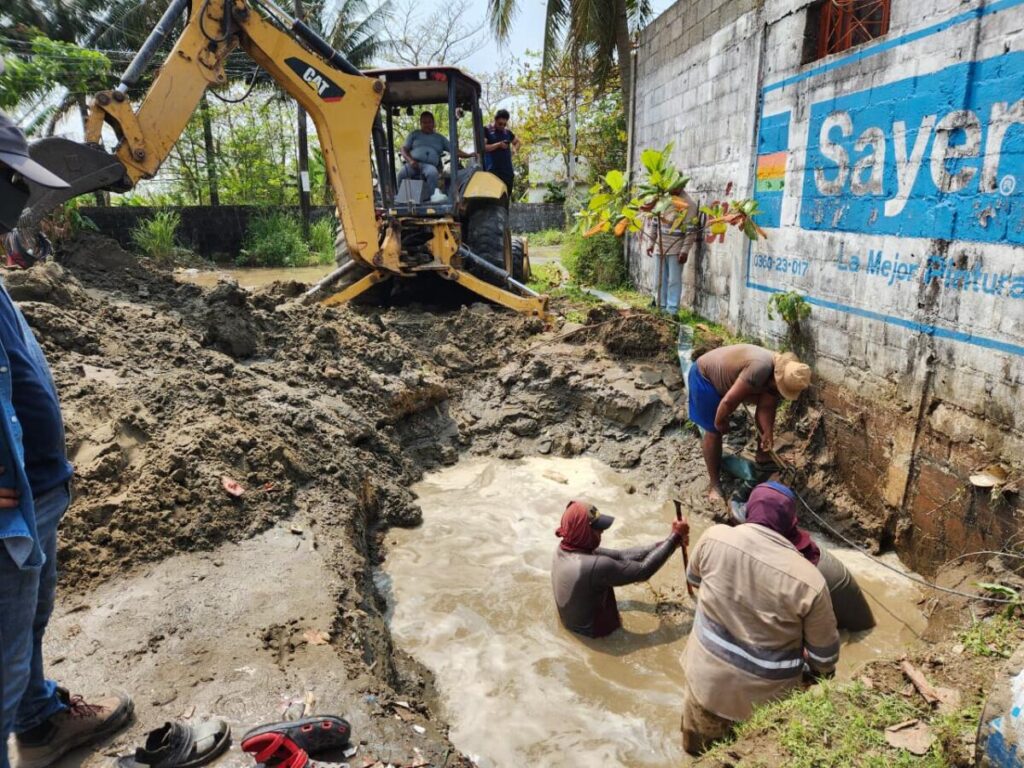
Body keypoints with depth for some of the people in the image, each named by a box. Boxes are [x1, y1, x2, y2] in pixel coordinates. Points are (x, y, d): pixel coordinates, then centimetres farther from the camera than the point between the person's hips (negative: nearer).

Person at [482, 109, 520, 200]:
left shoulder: (508, 133, 17)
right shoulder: (486, 131, 1)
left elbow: (518, 142, 31)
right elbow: (482, 147, -9)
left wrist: (515, 149, 8)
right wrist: (498, 145, -16)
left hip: (507, 171, 6)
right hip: (492, 171, -6)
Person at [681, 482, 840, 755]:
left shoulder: (714, 538, -19)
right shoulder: (808, 581, -24)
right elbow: (824, 655, -9)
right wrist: (815, 672, 13)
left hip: (706, 679, 2)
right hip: (765, 695, -2)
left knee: (700, 750, 31)